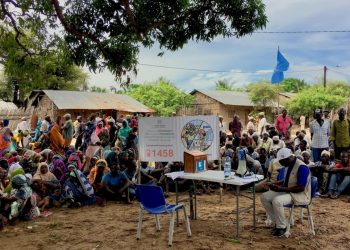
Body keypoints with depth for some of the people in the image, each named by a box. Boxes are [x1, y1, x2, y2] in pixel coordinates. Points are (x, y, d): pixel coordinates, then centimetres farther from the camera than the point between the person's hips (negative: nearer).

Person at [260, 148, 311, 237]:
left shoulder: (302, 167, -23)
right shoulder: (289, 165, 4)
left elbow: (301, 188, -26)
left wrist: (282, 189, -26)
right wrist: (276, 184, 3)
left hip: (300, 194, -9)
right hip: (288, 191, 9)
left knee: (277, 201, -33)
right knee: (264, 197, -3)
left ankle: (282, 227, -11)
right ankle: (277, 222, 6)